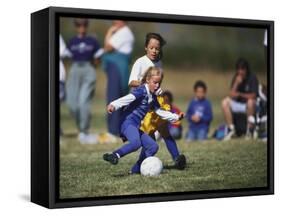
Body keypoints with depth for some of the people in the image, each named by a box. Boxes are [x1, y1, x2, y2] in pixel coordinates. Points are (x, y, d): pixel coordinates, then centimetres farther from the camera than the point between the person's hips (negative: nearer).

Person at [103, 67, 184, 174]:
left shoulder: (153, 97, 18)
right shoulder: (141, 90, -9)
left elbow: (160, 111, 31)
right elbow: (127, 98, -25)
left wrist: (176, 117, 32)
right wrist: (114, 105, -41)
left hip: (136, 127, 9)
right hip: (127, 122, -9)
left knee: (153, 146, 7)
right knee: (136, 143, -35)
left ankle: (136, 169, 9)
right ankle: (114, 156, -27)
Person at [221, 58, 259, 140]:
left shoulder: (252, 78, -12)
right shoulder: (236, 78, 0)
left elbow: (253, 96, -17)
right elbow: (232, 96, -8)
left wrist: (239, 94, -11)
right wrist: (236, 83, -20)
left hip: (250, 105, -5)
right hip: (238, 104, 5)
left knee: (250, 101, -37)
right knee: (225, 102, -16)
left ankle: (250, 128, -23)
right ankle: (231, 129, -13)